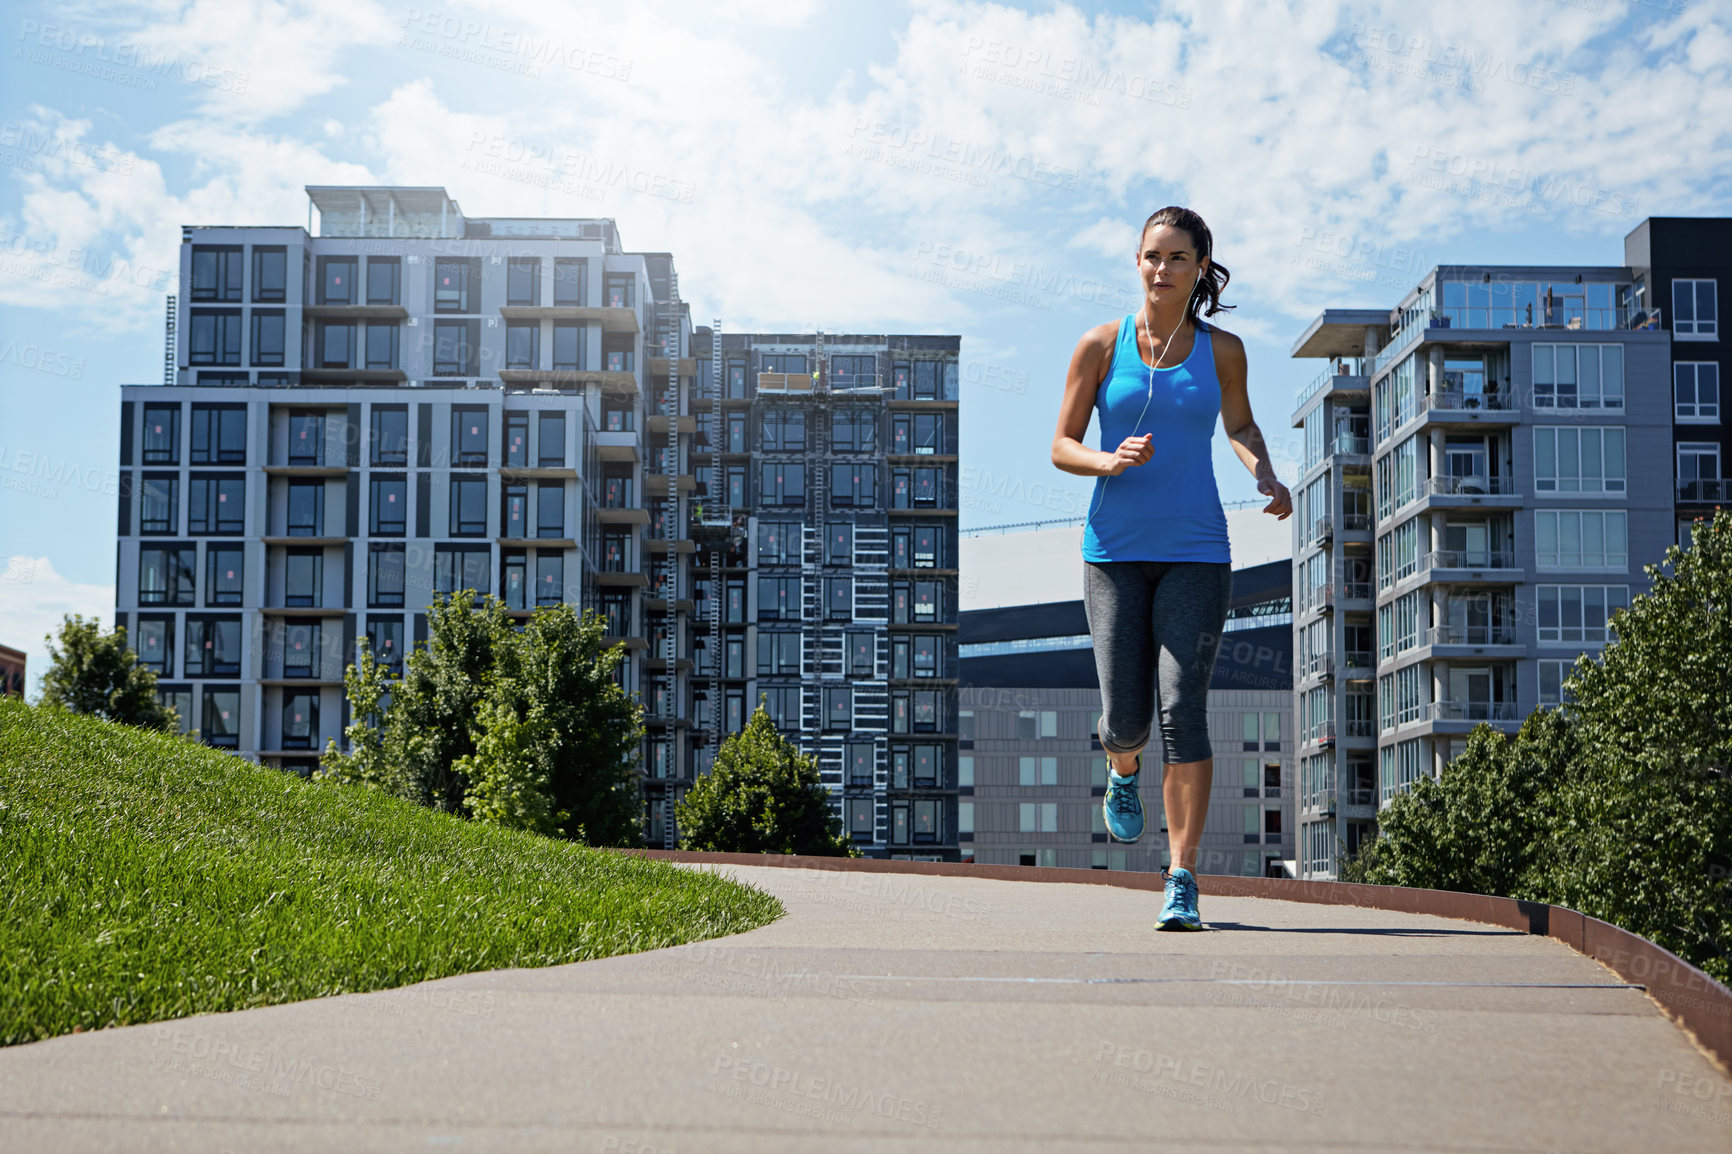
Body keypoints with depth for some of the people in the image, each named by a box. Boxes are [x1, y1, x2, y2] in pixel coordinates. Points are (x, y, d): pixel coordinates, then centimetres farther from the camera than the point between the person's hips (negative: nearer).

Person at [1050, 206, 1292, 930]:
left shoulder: (1222, 350, 5)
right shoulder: (1101, 346, 2)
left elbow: (1239, 425, 23)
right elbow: (1061, 447, 4)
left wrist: (1264, 474, 2)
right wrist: (1109, 461, -18)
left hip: (1195, 552, 0)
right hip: (1116, 549, 0)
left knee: (1183, 708, -13)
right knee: (1125, 718, -4)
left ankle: (1182, 883, -10)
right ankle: (1123, 771, 37)